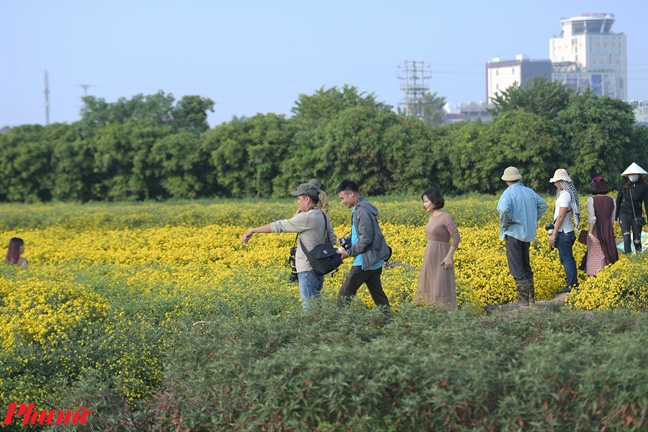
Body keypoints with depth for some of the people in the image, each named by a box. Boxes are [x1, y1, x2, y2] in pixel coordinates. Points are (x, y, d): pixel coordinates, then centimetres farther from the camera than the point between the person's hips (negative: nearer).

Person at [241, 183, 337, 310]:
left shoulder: (306, 218, -16)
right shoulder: (323, 217, 10)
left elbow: (278, 226, -12)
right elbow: (332, 239, 17)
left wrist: (252, 230, -6)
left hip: (308, 269, -9)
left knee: (309, 306, -8)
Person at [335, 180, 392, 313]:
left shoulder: (362, 211, -18)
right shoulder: (363, 207, 13)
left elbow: (366, 239, -22)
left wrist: (349, 253, -12)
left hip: (365, 262, -10)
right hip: (374, 261, 10)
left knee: (344, 296, -3)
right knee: (378, 295, 10)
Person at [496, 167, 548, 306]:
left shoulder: (508, 193, -15)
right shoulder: (529, 192, 7)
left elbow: (504, 209, -33)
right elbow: (543, 205, 16)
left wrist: (504, 224, -17)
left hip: (514, 233, -7)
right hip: (528, 233, 7)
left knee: (517, 268, -1)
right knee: (526, 265, 19)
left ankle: (523, 299, -2)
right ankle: (531, 296, 21)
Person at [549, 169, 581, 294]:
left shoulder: (565, 195, -18)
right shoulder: (570, 194, 11)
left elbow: (561, 216, -21)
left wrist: (554, 234, -19)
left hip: (563, 232, -10)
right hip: (568, 231, 10)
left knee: (566, 259, -6)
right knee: (568, 258, 14)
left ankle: (571, 285, -4)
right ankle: (574, 282, 19)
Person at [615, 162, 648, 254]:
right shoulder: (624, 184, -1)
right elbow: (618, 200, 7)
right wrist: (616, 216, 8)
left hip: (636, 216, 0)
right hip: (624, 214, 1)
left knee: (637, 240, 5)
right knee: (626, 239, -12)